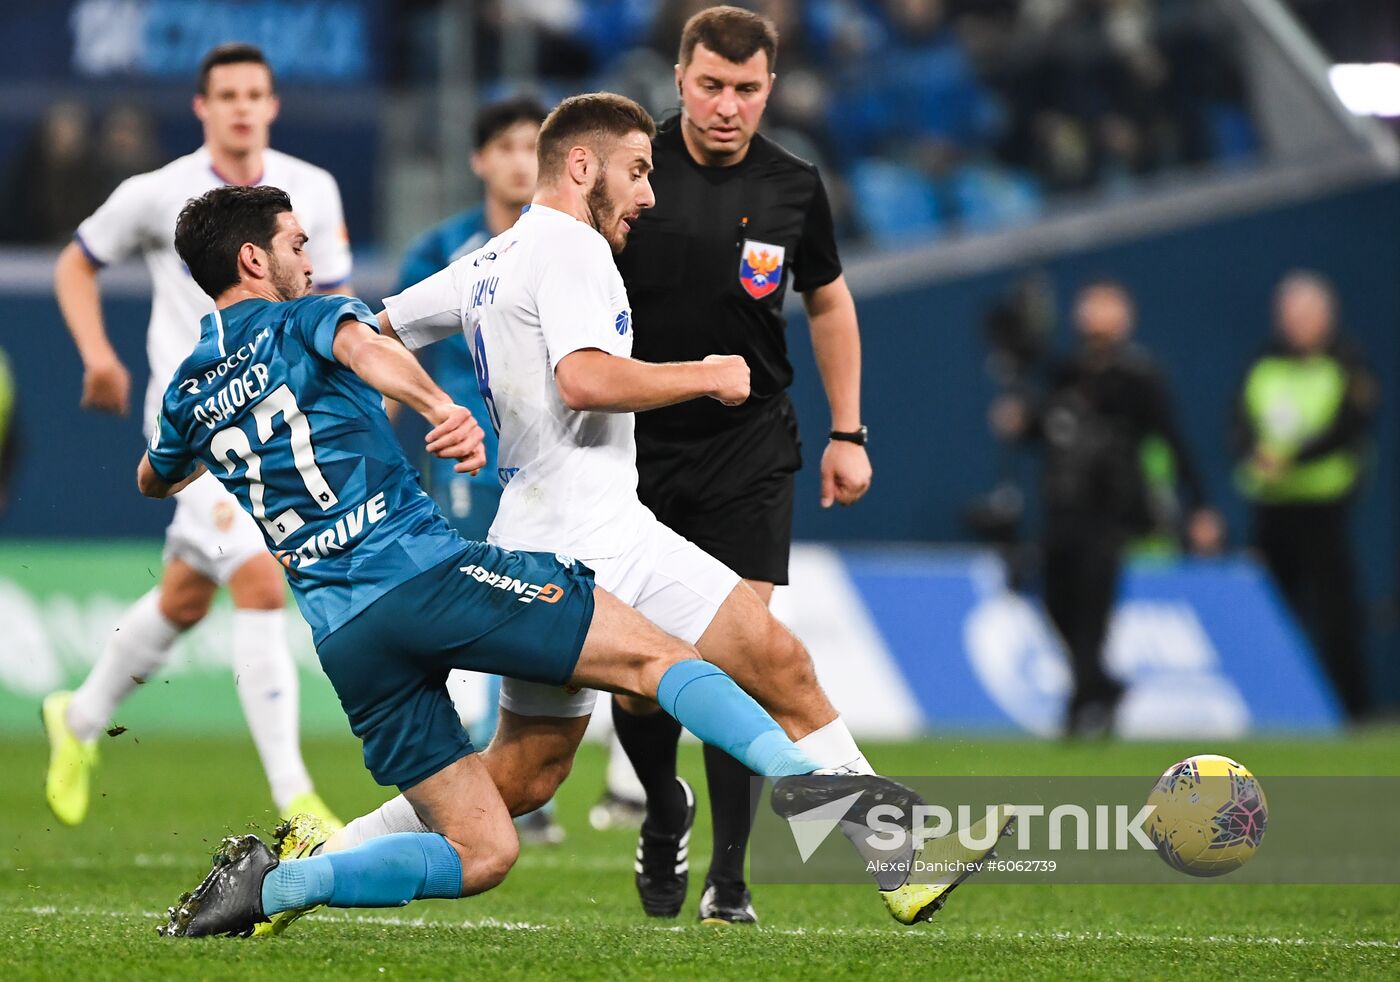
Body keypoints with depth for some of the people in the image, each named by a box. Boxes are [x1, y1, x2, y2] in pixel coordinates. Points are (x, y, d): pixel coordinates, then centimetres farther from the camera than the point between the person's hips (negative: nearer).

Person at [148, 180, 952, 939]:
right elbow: (365, 344, -18)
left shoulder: (190, 395, 22)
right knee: (658, 656, -7)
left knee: (481, 854, 7)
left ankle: (276, 881, -9)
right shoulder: (302, 321, 7)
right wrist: (441, 406, -37)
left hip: (343, 639, 6)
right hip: (425, 569, -6)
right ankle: (800, 778, -30)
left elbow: (153, 481, 43)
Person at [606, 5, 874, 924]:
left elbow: (829, 302, 15)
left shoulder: (793, 187, -1)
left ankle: (730, 875, -2)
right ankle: (663, 815, 28)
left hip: (747, 444, 0)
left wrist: (848, 433, 11)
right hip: (634, 443, 0)